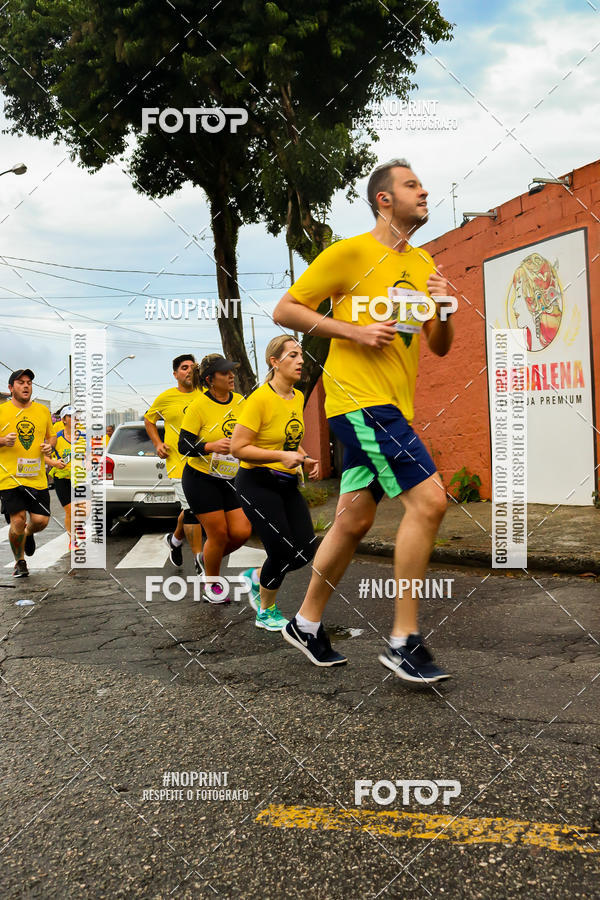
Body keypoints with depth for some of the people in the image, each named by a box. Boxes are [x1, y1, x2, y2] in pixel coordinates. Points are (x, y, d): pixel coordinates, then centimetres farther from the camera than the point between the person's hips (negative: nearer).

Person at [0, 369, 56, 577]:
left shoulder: (43, 411, 10)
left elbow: (51, 436, 22)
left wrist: (49, 445, 0)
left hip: (37, 477, 3)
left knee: (41, 520, -3)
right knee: (17, 521, -8)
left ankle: (28, 533, 35)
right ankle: (19, 561, 17)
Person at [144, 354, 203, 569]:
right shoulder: (165, 398, 2)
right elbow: (149, 420, 17)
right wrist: (158, 444, 3)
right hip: (179, 461, -3)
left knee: (191, 509, 14)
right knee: (192, 509, -10)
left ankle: (175, 539, 42)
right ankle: (199, 559, -3)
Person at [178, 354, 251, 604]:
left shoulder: (240, 401, 2)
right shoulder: (199, 406, -15)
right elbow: (184, 446, -16)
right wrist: (211, 446, -31)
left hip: (230, 480, 5)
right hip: (201, 480, -5)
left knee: (242, 532, -3)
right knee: (218, 534, -4)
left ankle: (207, 559, 27)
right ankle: (212, 584, 21)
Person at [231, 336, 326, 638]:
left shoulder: (298, 398, 8)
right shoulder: (260, 398, -17)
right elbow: (238, 447, -20)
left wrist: (305, 460, 4)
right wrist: (281, 456, -26)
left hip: (287, 483, 8)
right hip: (257, 484, -7)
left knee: (306, 551, 0)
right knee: (282, 552, -8)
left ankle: (257, 577, 28)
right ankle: (266, 612, 19)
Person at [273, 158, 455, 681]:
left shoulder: (422, 263, 17)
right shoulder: (351, 252, -5)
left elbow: (440, 347, 19)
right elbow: (285, 311, -5)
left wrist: (443, 309, -2)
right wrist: (353, 330, -15)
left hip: (393, 405, 8)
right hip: (359, 398, -8)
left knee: (355, 519, 11)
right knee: (428, 500, -17)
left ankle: (306, 623, 26)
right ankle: (404, 641, -9)